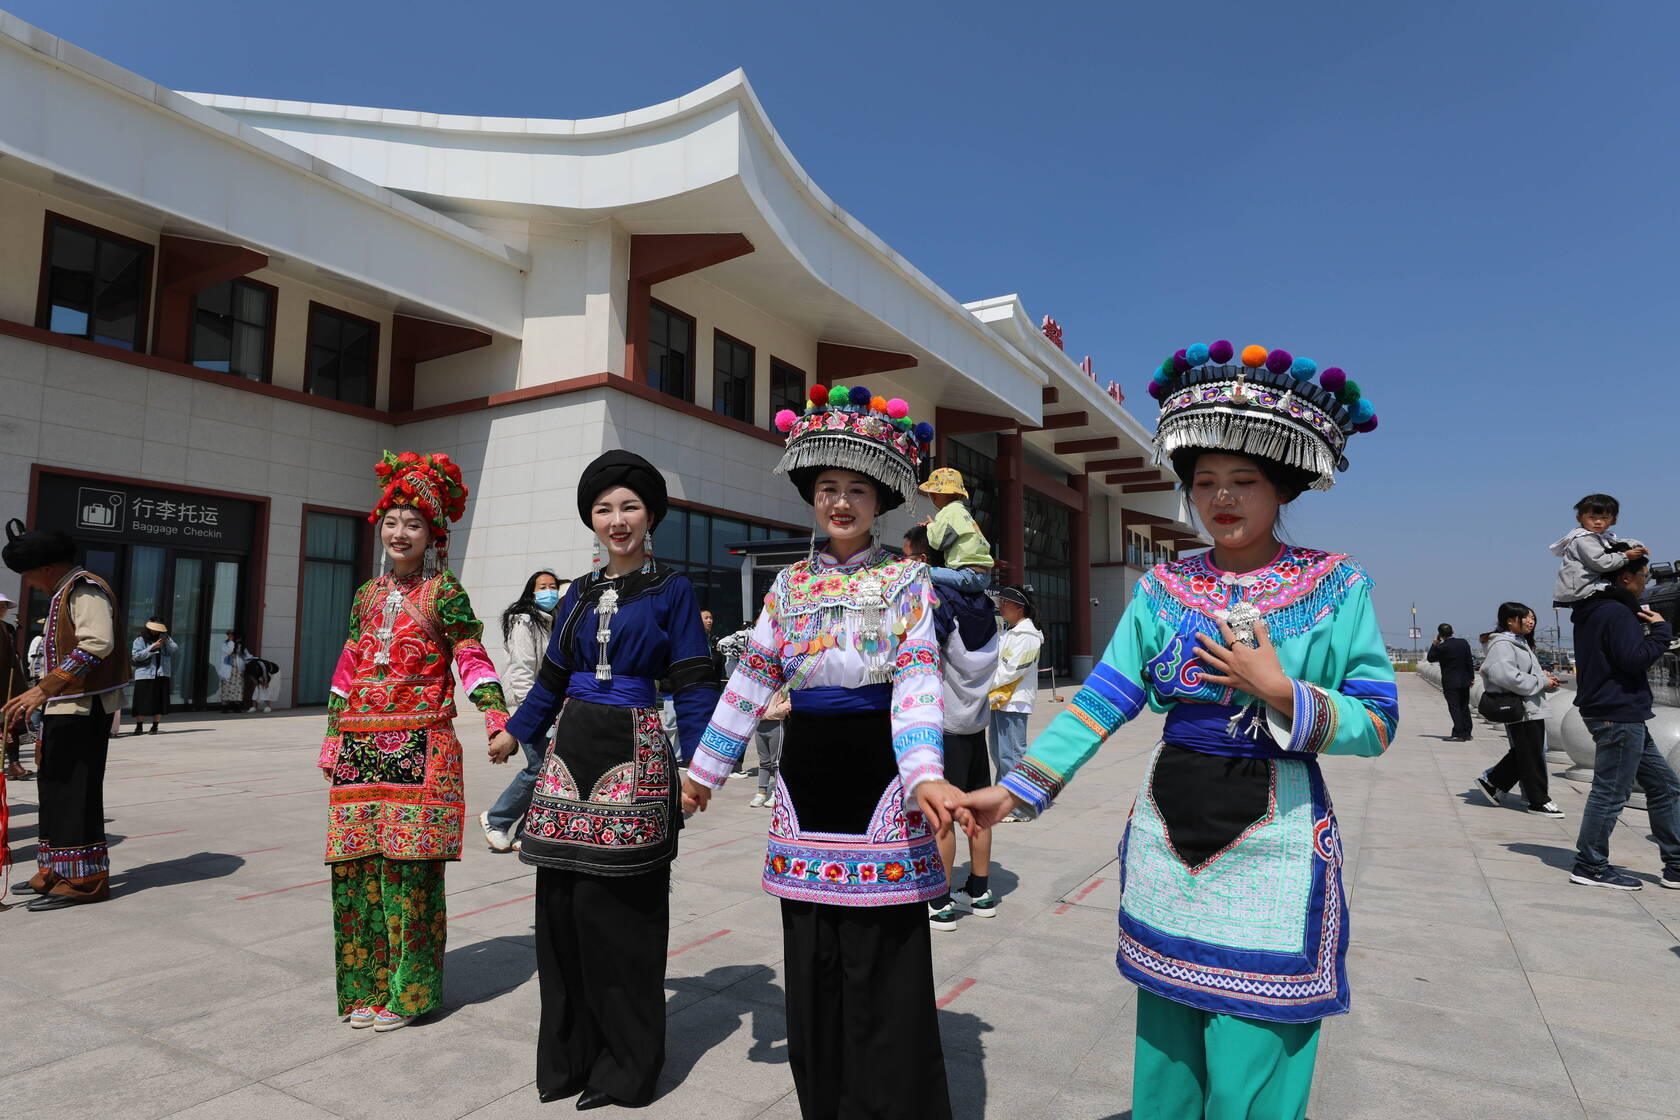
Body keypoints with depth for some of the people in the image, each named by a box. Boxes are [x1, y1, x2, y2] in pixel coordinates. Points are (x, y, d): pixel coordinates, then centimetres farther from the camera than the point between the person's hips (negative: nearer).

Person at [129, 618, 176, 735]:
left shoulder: (166, 638, 15)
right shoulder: (140, 639, 3)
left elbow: (174, 649, 2)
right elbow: (136, 656, -7)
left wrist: (166, 641, -14)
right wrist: (152, 647, -15)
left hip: (162, 674, 3)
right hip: (144, 674, -3)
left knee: (159, 701, 3)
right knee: (142, 701, -2)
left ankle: (155, 726, 12)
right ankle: (139, 726, 10)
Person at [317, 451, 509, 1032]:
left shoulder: (443, 592, -1)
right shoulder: (367, 595, 15)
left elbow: (471, 658, -8)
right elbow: (349, 669, 19)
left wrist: (497, 715, -21)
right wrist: (334, 736, 16)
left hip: (418, 745, -5)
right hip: (361, 746, 5)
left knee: (407, 865, -4)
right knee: (356, 864, 6)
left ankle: (407, 991, 11)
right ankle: (365, 988, 22)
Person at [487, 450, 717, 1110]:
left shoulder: (671, 590, -1)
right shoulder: (578, 594, 13)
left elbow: (693, 686, -6)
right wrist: (516, 731, 17)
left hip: (634, 757, -5)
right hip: (571, 750, 5)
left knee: (617, 906, -1)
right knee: (561, 903, 8)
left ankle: (625, 1065, 16)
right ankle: (569, 1054, 25)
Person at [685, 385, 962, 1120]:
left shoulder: (905, 580, -2)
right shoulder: (790, 584, 9)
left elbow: (917, 683, -12)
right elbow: (753, 680, 12)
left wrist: (925, 776, -26)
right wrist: (704, 769, 14)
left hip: (879, 782, -4)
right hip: (807, 783, 4)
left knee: (885, 962, 1)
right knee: (813, 963, 12)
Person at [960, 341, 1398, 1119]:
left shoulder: (1336, 586, -2)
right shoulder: (1164, 588, 3)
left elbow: (1377, 726, -3)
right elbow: (1104, 699, -3)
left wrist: (1280, 691, -18)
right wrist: (1017, 787, -11)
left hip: (1272, 846, -2)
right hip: (1167, 839, 3)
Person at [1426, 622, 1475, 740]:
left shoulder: (1441, 647, -16)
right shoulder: (1464, 643, 0)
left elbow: (1430, 658, -2)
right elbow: (1469, 661, 5)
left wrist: (1434, 644, 0)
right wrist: (1472, 677, 12)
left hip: (1450, 683, -6)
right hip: (1464, 681, 6)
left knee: (1454, 708, -4)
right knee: (1464, 707, 14)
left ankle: (1458, 734, -8)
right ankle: (1466, 733, 20)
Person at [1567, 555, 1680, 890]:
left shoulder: (1592, 612, 15)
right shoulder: (1617, 613, -16)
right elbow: (1635, 659, -22)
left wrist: (1643, 627, 10)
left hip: (1624, 715, 11)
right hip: (1619, 715, -11)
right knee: (1610, 792, -4)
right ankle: (1590, 866, 5)